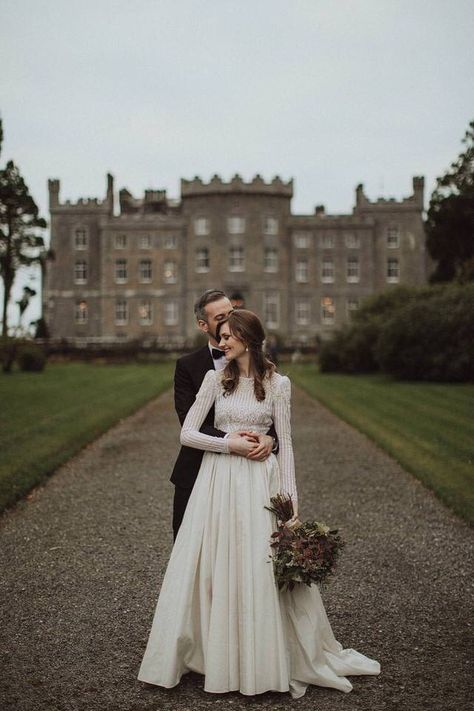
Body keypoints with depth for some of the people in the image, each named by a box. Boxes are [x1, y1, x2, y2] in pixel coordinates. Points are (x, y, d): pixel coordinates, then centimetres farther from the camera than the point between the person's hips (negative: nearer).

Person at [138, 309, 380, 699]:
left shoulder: (278, 384, 0)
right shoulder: (215, 379, 4)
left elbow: (286, 444, 0)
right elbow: (187, 433, 0)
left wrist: (290, 501, -6)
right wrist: (233, 445, -10)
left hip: (260, 482, -1)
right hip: (218, 481, 2)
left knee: (264, 571, 2)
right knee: (213, 570, 4)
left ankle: (266, 659, 19)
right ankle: (215, 654, 20)